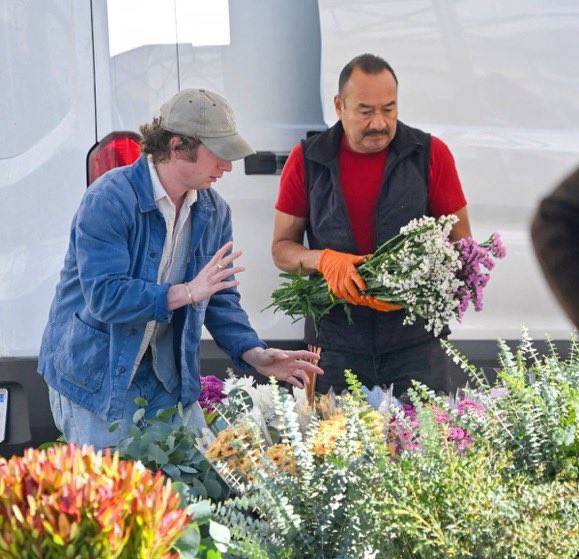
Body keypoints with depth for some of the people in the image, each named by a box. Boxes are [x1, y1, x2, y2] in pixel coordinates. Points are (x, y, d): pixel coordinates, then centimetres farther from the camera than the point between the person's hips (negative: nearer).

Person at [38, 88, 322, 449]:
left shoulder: (213, 212, 3)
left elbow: (221, 299, 8)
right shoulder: (109, 200, -20)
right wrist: (187, 292, -33)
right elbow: (104, 297, -27)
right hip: (96, 377, -6)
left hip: (166, 377, 6)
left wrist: (254, 354, -10)